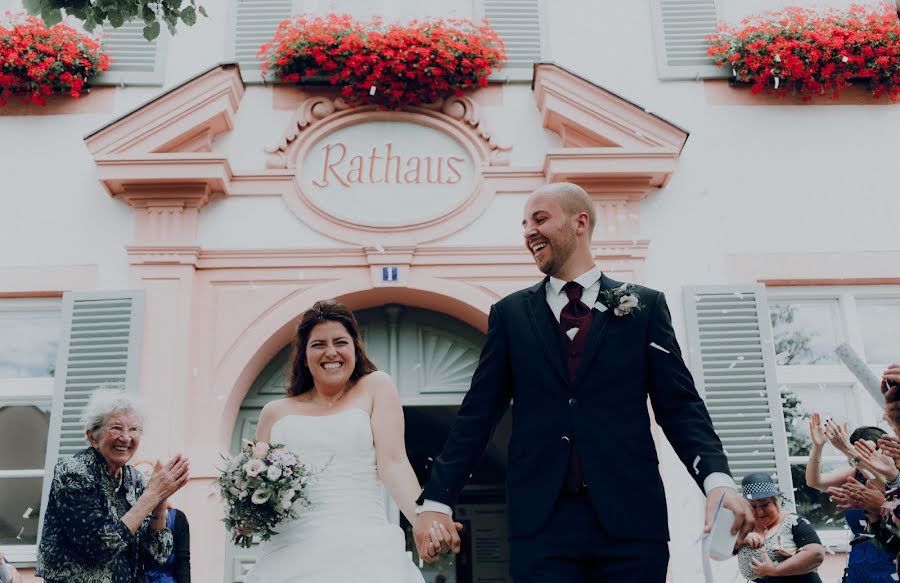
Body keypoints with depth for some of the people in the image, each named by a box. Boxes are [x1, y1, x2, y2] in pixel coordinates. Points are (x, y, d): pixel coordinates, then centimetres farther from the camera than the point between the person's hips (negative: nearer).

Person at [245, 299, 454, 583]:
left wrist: (424, 517, -18)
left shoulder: (375, 387, 10)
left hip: (362, 550, -2)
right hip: (289, 555, 2)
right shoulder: (275, 413, 15)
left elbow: (392, 462, -1)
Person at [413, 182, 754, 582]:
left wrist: (717, 480, -14)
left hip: (630, 518, 0)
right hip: (540, 522, 1)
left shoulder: (645, 306, 8)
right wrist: (437, 499, 0)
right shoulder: (510, 313, 10)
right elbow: (478, 413, 8)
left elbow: (679, 406, 3)